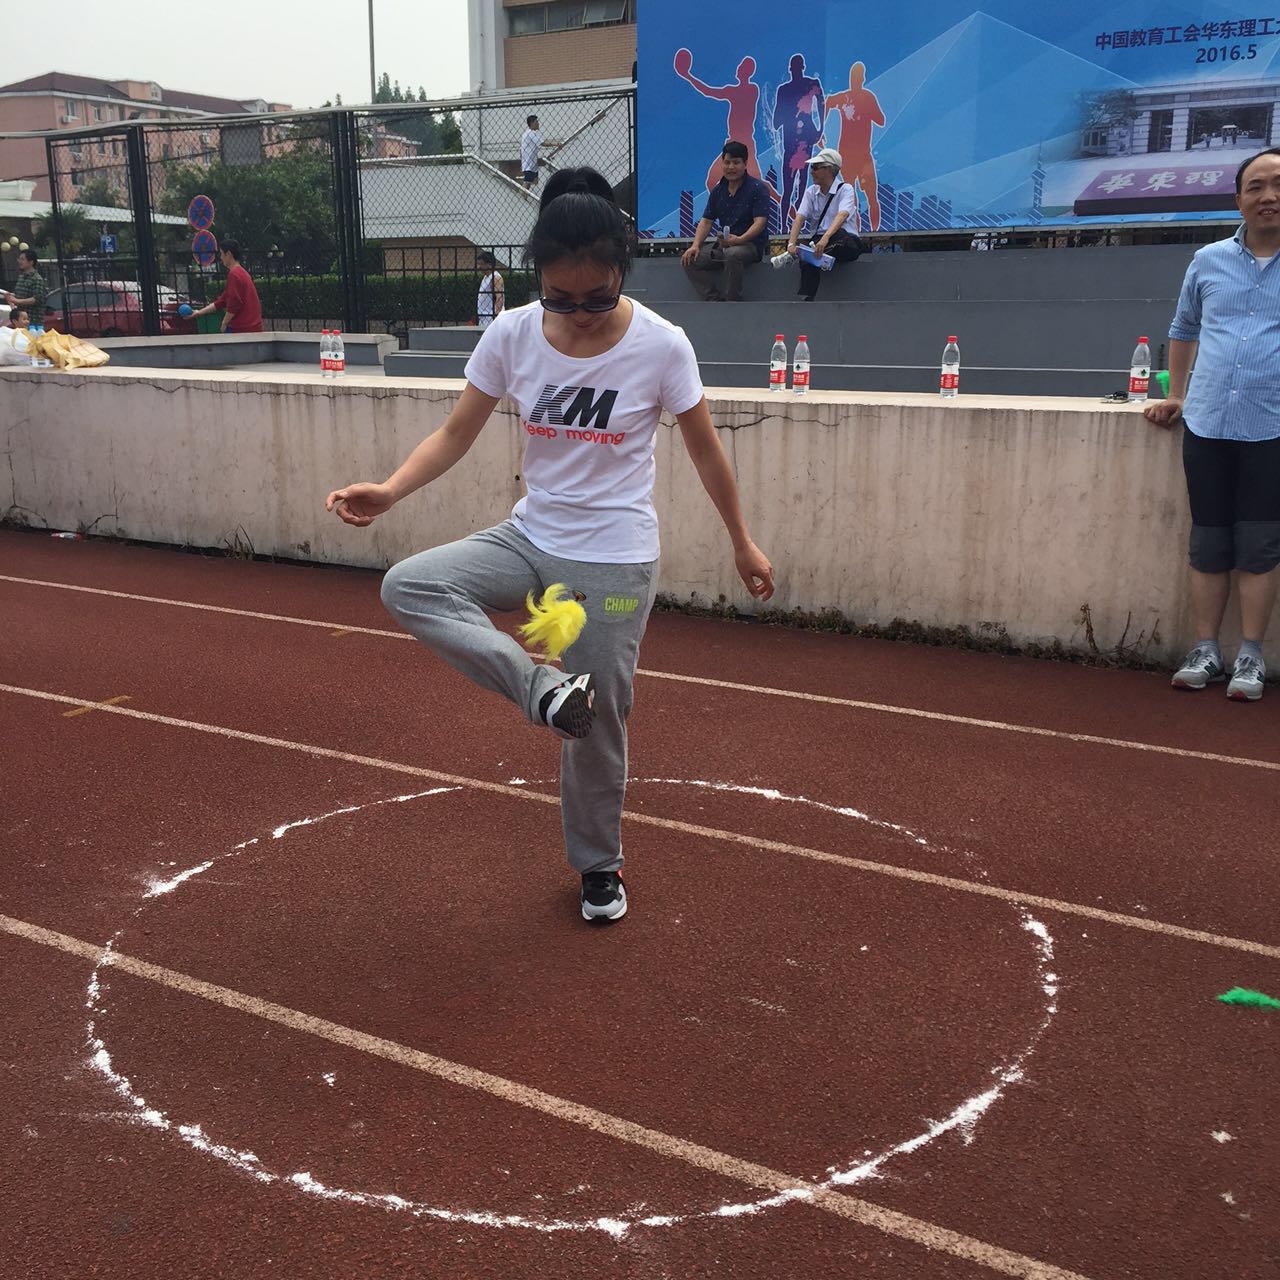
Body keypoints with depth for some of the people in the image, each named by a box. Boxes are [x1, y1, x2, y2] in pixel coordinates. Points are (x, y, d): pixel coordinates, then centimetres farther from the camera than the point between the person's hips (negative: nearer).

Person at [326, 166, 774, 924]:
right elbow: (456, 436, -2)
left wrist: (743, 543, 6)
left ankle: (599, 864, 30)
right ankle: (542, 688, -19)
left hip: (616, 561, -3)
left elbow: (705, 449, -2)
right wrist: (390, 491, -20)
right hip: (531, 539, 4)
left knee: (598, 721, 4)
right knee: (407, 586, -20)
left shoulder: (661, 345, -14)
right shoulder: (512, 335, -7)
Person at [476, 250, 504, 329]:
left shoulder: (496, 278, -11)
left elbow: (500, 298, -20)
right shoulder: (486, 277, 18)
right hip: (483, 318, 10)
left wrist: (496, 315, -27)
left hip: (490, 318, -10)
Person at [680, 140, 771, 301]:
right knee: (690, 259, -10)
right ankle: (715, 302, -14)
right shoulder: (718, 190, 11)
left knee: (732, 254, -40)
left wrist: (739, 239, -32)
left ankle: (733, 304, -24)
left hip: (752, 243, -7)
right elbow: (706, 221, 11)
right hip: (724, 244, 7)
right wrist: (695, 245, -7)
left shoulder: (758, 188, -7)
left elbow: (760, 223, -16)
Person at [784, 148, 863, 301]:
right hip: (818, 240, 3)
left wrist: (826, 238, -41)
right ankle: (806, 301, -40)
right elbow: (800, 218, -3)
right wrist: (791, 243, -22)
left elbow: (842, 215, -23)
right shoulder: (811, 191, 11)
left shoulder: (845, 189, -4)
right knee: (808, 261, -33)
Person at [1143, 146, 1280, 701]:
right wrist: (1174, 396, 21)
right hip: (1205, 426, 2)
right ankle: (1205, 651, 16)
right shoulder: (1208, 261, 8)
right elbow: (1183, 330, 23)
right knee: (1208, 542, 6)